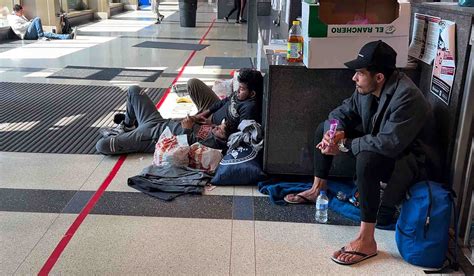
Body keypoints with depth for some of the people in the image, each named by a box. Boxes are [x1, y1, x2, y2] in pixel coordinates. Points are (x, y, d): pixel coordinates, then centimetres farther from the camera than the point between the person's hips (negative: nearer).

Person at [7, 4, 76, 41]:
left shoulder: (22, 16, 29)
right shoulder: (13, 18, 1)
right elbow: (19, 27, -15)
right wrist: (30, 23, -9)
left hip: (32, 34, 9)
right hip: (26, 35, -9)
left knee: (48, 34, -10)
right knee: (37, 19, -25)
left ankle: (68, 37, -26)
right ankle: (41, 37, -29)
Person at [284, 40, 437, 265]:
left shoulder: (407, 97, -32)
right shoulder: (367, 88, -7)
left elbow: (389, 144, -39)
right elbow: (342, 112, 4)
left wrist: (344, 145, -29)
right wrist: (336, 132, -20)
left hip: (405, 160, -9)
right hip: (377, 146, 9)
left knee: (367, 158, -41)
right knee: (324, 129, 8)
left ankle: (366, 241, -33)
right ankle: (317, 189, 19)